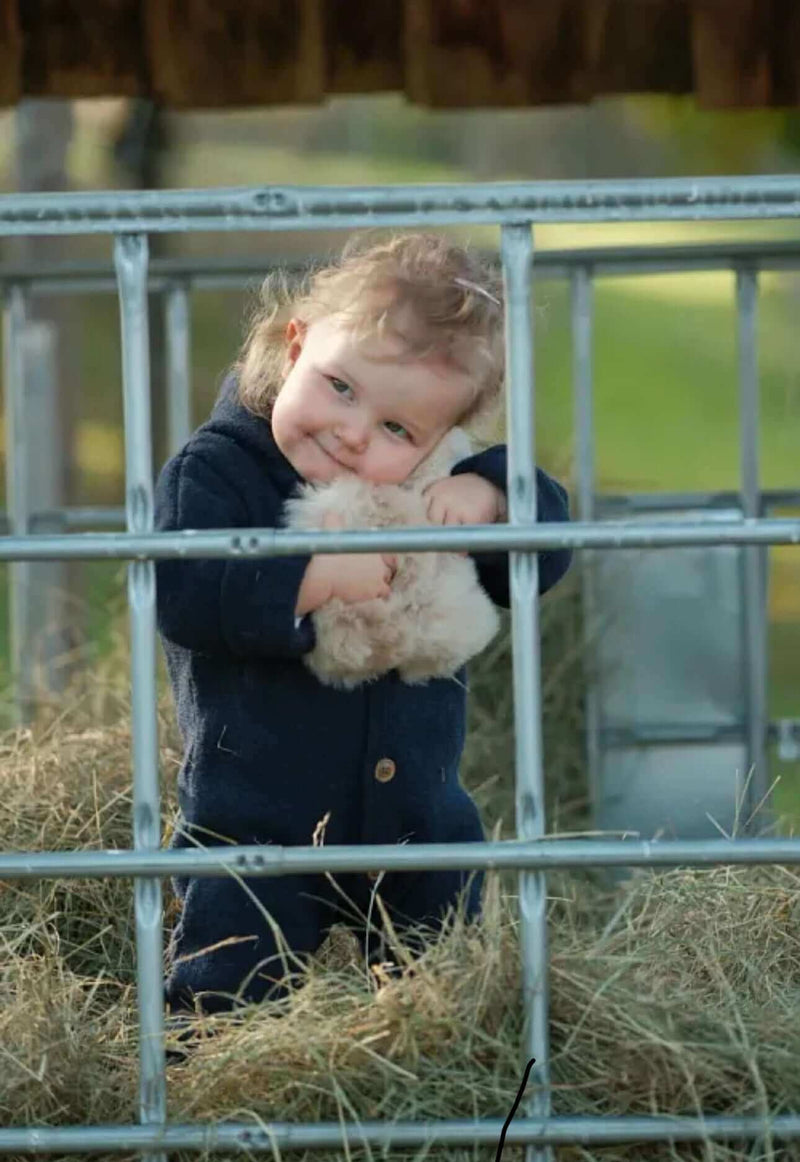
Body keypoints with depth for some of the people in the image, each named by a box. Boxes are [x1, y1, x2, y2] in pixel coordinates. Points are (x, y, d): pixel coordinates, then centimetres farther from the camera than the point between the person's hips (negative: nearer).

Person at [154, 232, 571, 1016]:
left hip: (419, 826, 5)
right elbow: (177, 591, -27)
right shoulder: (214, 472, -13)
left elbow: (541, 559, 4)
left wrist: (488, 498, -16)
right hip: (258, 828, -4)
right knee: (223, 1005, -7)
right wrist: (313, 578, -33)